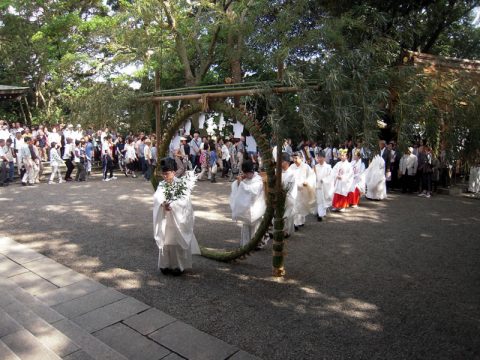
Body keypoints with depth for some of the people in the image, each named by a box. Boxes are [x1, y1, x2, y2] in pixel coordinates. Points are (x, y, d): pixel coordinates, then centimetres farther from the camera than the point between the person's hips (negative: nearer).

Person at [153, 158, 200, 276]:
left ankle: (179, 266, 14)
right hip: (164, 219, 4)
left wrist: (171, 204, -28)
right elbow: (157, 197, -10)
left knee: (178, 242, 2)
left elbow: (185, 198, -18)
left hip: (178, 218, -3)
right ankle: (166, 264, 21)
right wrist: (163, 203, -30)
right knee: (165, 241, 7)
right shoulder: (161, 184, 7)